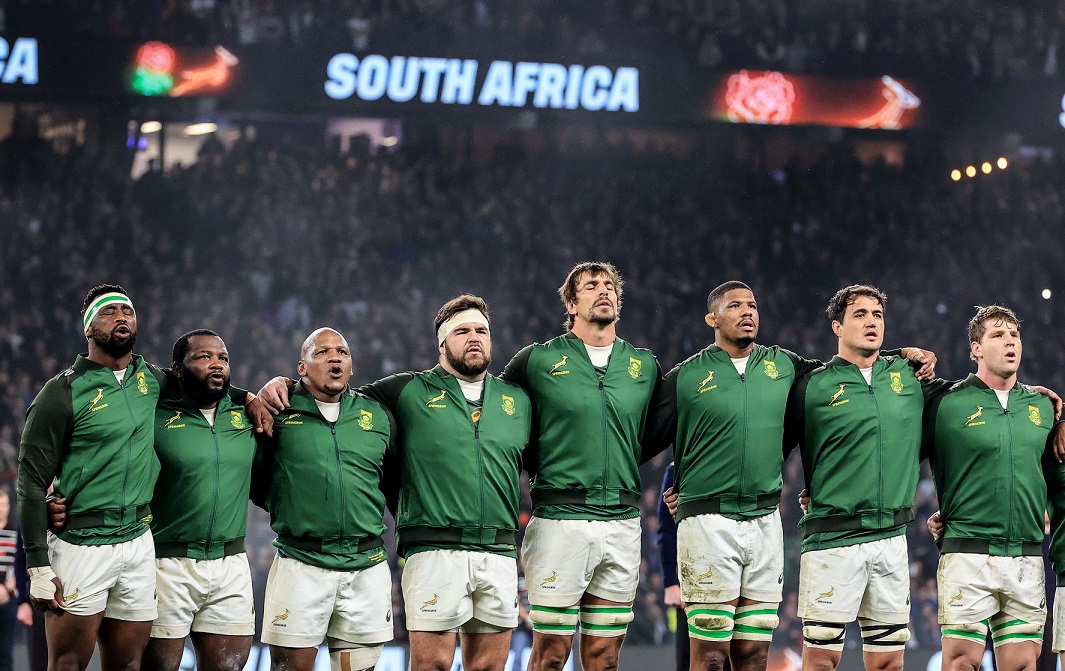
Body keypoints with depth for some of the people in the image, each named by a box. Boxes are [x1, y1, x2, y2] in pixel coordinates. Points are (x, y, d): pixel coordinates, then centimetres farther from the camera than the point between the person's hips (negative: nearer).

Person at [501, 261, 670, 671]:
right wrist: (539, 467, 7)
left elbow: (658, 431, 26)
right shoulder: (538, 360, 3)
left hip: (622, 525, 3)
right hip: (558, 523, -3)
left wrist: (623, 465, 13)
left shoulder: (645, 366, 13)